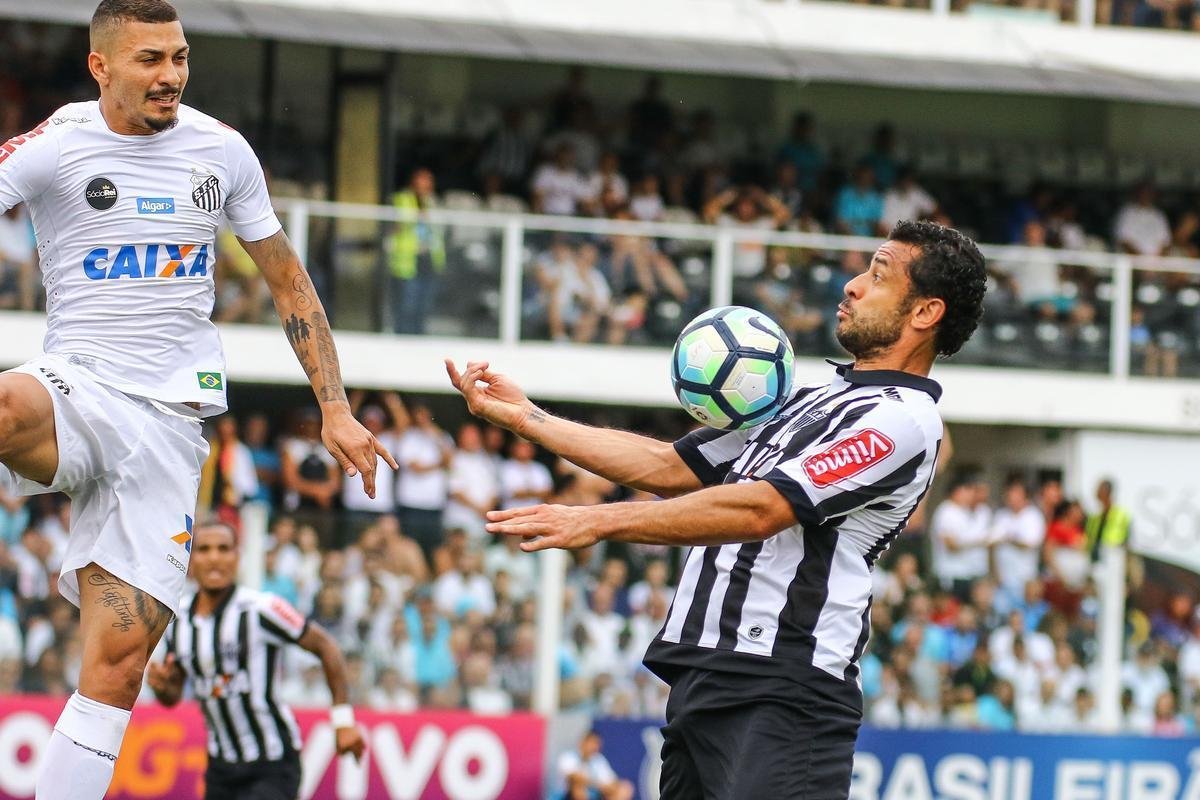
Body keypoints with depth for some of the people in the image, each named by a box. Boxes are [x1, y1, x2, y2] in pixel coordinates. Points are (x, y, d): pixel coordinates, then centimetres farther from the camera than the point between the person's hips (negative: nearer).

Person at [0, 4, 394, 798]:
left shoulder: (222, 150, 9)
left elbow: (288, 279, 18)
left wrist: (336, 410, 14)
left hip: (168, 419, 2)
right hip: (74, 384, -2)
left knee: (118, 663, -7)